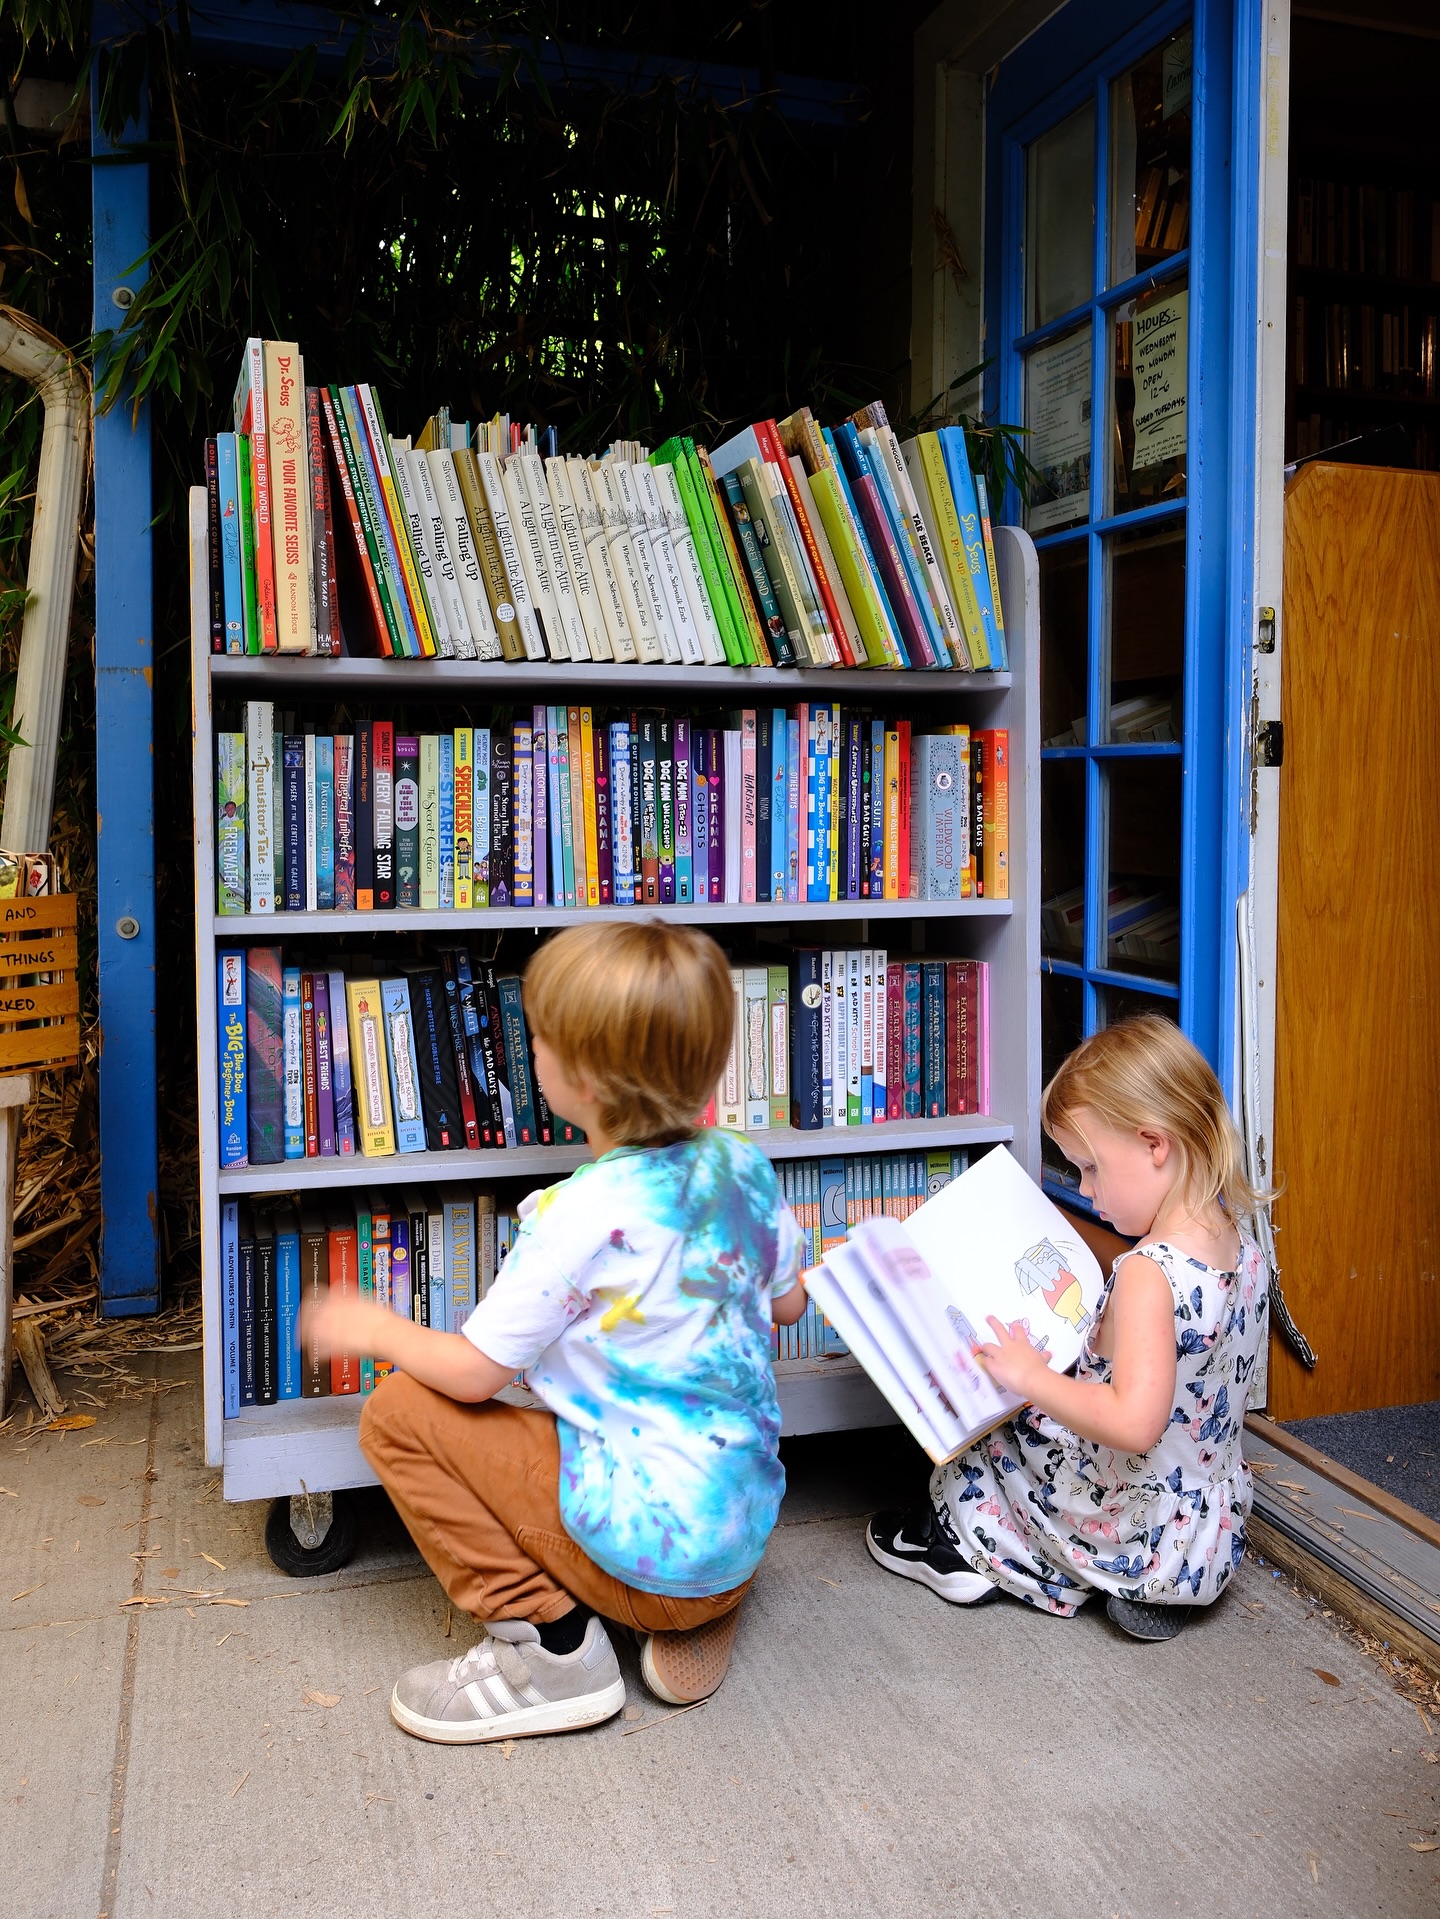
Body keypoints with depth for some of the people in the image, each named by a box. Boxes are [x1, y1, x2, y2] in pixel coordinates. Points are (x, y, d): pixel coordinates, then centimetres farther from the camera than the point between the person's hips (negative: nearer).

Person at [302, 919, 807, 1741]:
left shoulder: (585, 1216, -23)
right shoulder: (743, 1166, -3)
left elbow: (473, 1370, -16)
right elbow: (788, 1302, 13)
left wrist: (374, 1327, 2)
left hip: (646, 1544, -7)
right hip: (748, 1526, 8)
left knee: (399, 1412, -2)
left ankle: (549, 1646, 1)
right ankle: (705, 1615, 16)